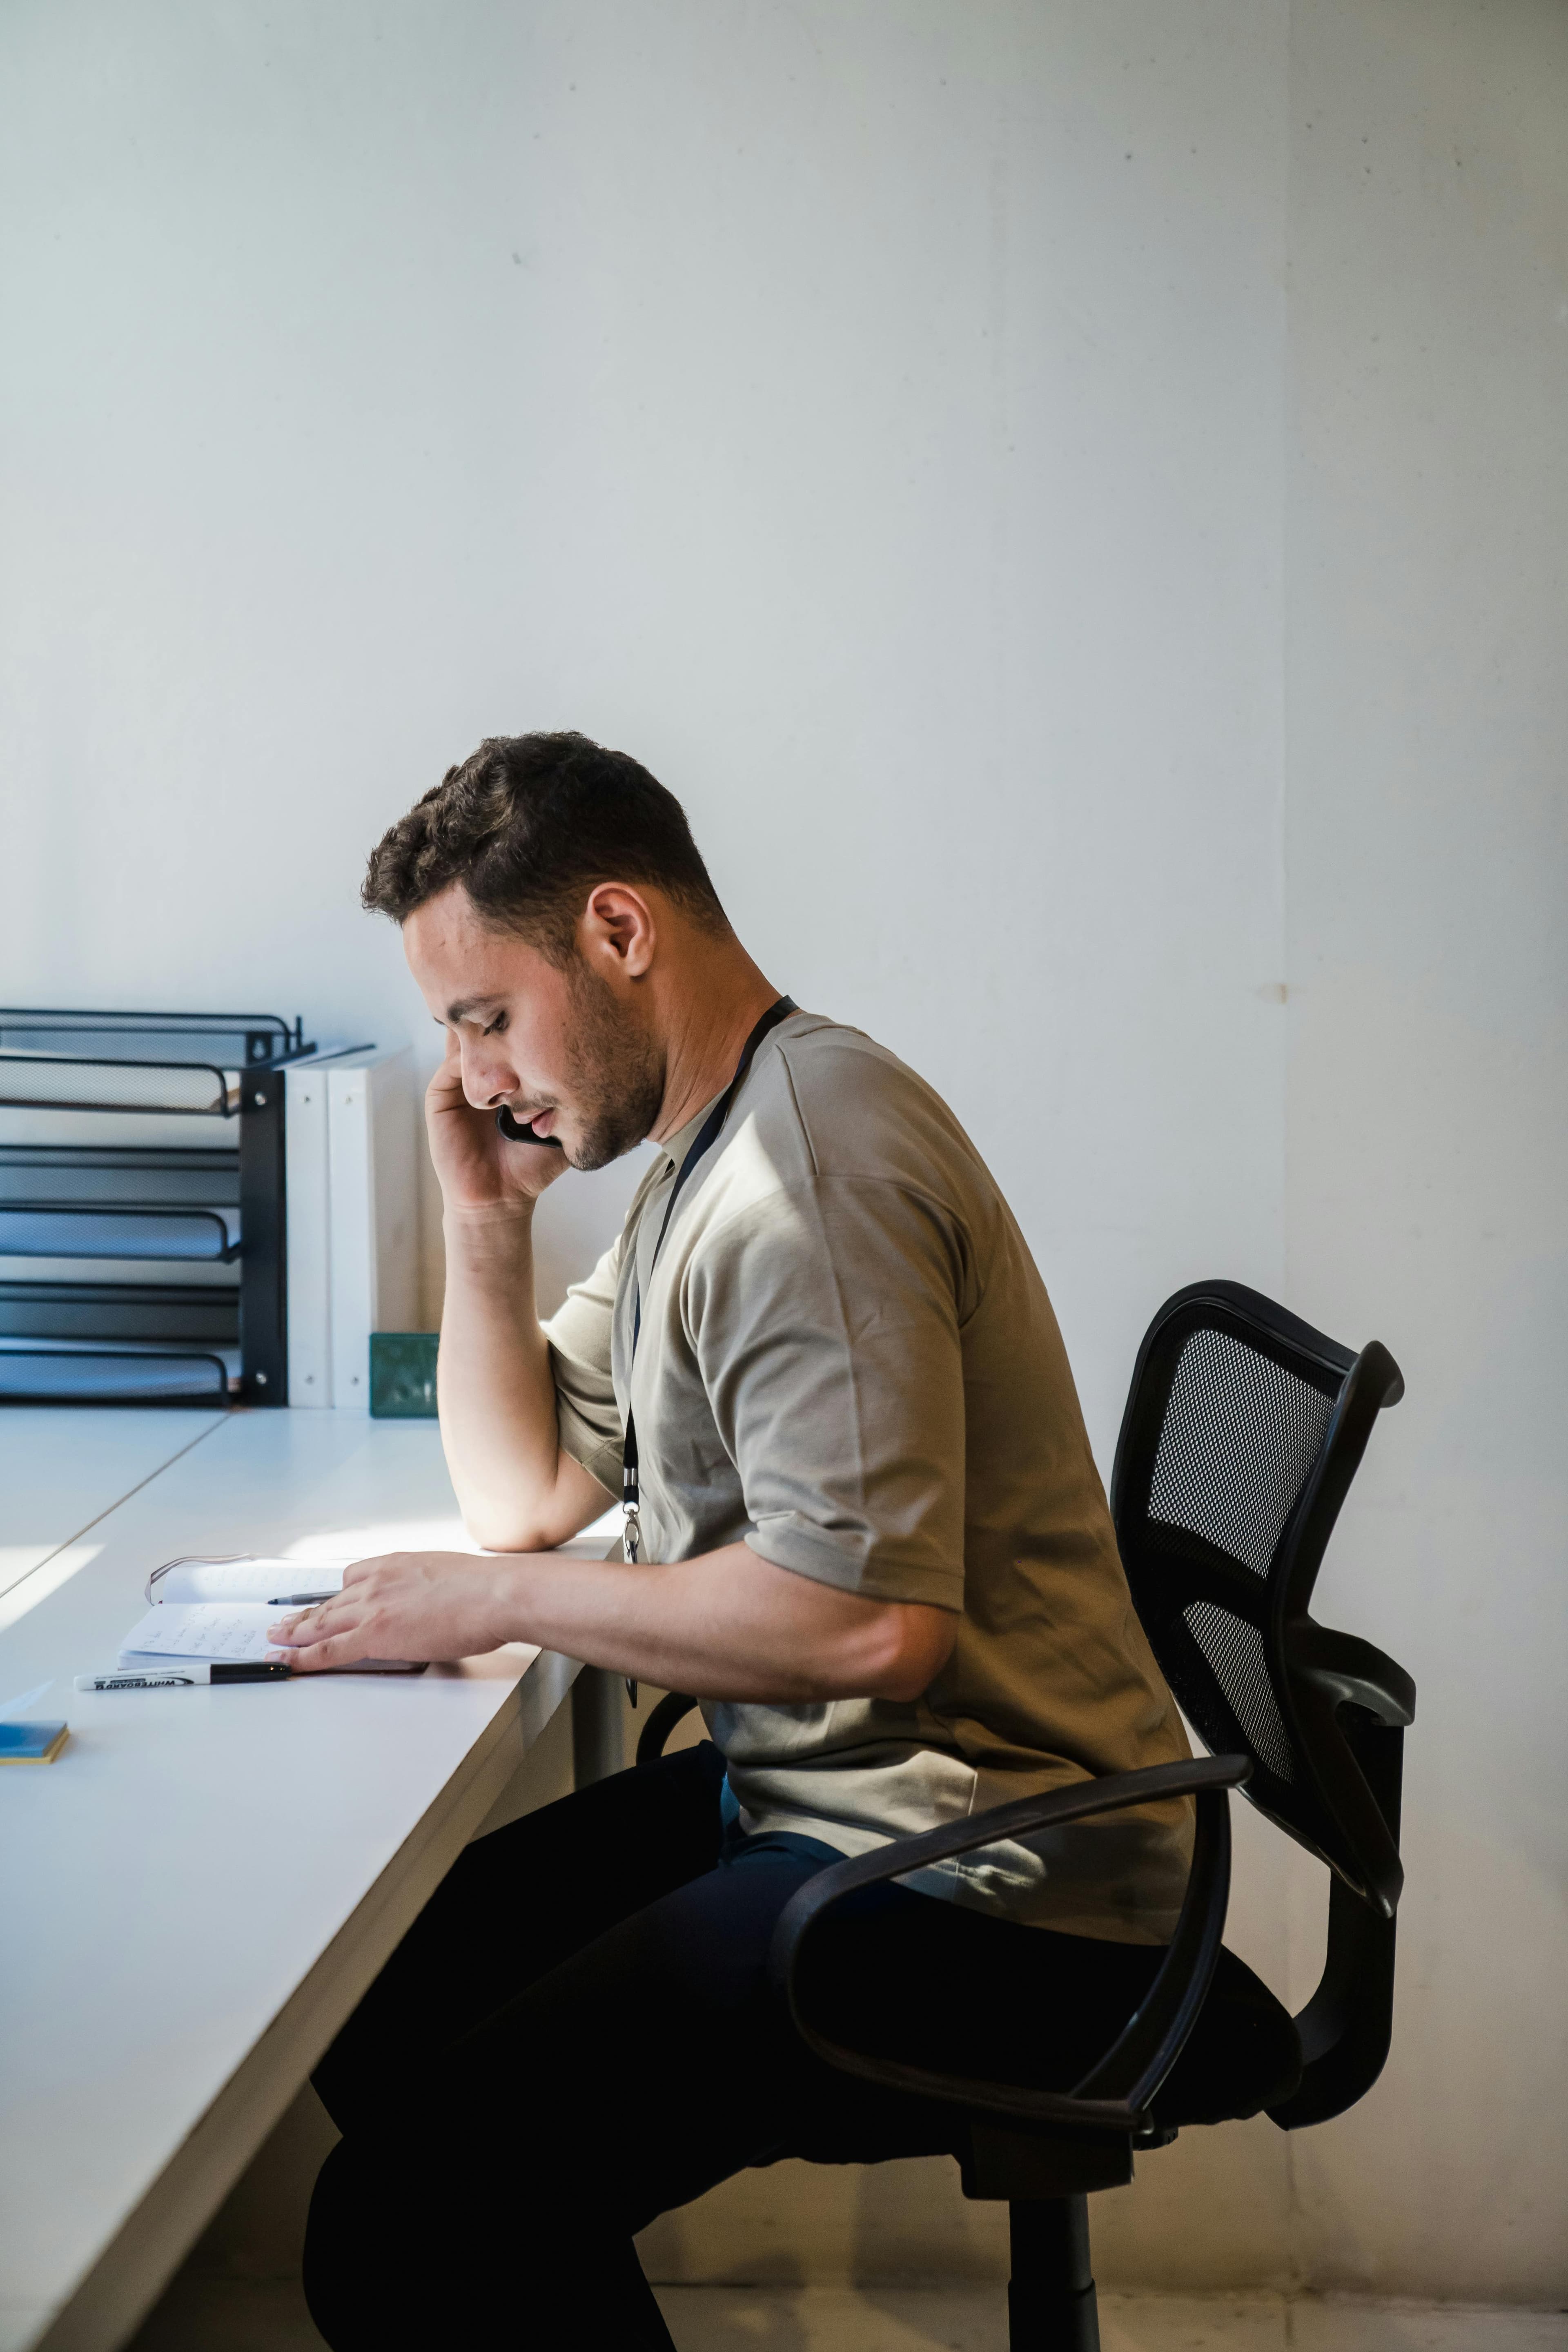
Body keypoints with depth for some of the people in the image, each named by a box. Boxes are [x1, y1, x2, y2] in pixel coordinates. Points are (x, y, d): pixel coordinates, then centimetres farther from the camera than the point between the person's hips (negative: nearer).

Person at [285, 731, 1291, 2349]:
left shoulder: (811, 1170, -20)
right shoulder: (701, 1153, 15)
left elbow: (874, 1619, -29)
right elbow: (525, 1495, 20)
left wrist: (500, 1602, -17)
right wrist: (485, 1223, 6)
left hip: (978, 1902, -11)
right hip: (811, 1794, 11)